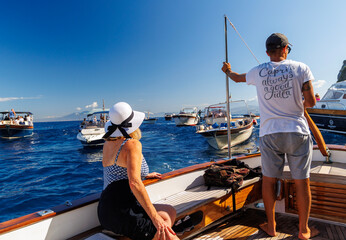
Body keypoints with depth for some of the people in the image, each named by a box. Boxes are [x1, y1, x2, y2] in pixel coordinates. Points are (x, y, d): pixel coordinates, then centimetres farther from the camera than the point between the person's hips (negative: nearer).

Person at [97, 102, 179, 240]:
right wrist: (155, 218, -23)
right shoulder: (132, 144, -12)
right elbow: (134, 183, -25)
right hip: (120, 212, -9)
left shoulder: (107, 144, 14)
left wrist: (145, 175, 38)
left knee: (169, 212, 14)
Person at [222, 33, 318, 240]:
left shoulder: (258, 72, 5)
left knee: (269, 180, 11)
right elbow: (311, 102, -5)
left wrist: (228, 70, 47)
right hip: (297, 132, -1)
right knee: (302, 182, 10)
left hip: (269, 133, 2)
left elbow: (237, 78, 25)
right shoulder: (301, 68, -1)